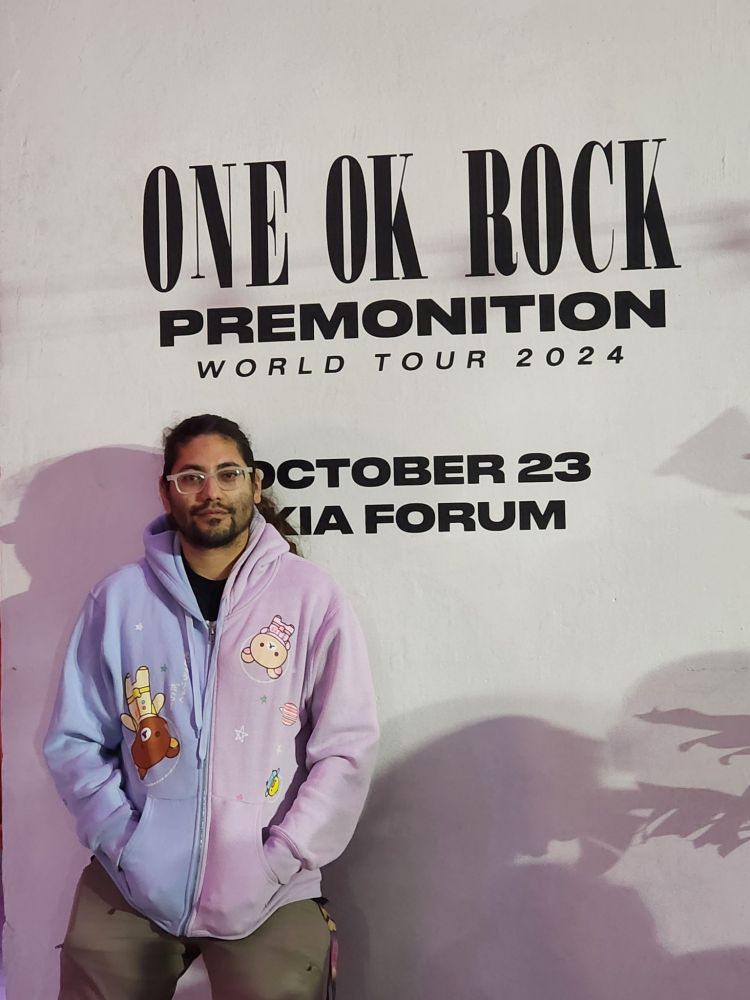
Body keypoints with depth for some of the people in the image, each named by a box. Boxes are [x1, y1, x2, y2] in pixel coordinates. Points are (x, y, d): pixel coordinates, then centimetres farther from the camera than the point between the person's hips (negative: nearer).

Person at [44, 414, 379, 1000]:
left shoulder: (311, 597, -5)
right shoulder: (119, 599, 0)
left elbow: (347, 748, -6)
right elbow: (73, 741, 4)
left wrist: (279, 861, -11)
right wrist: (124, 843, -6)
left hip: (268, 892, -1)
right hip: (131, 884, 2)